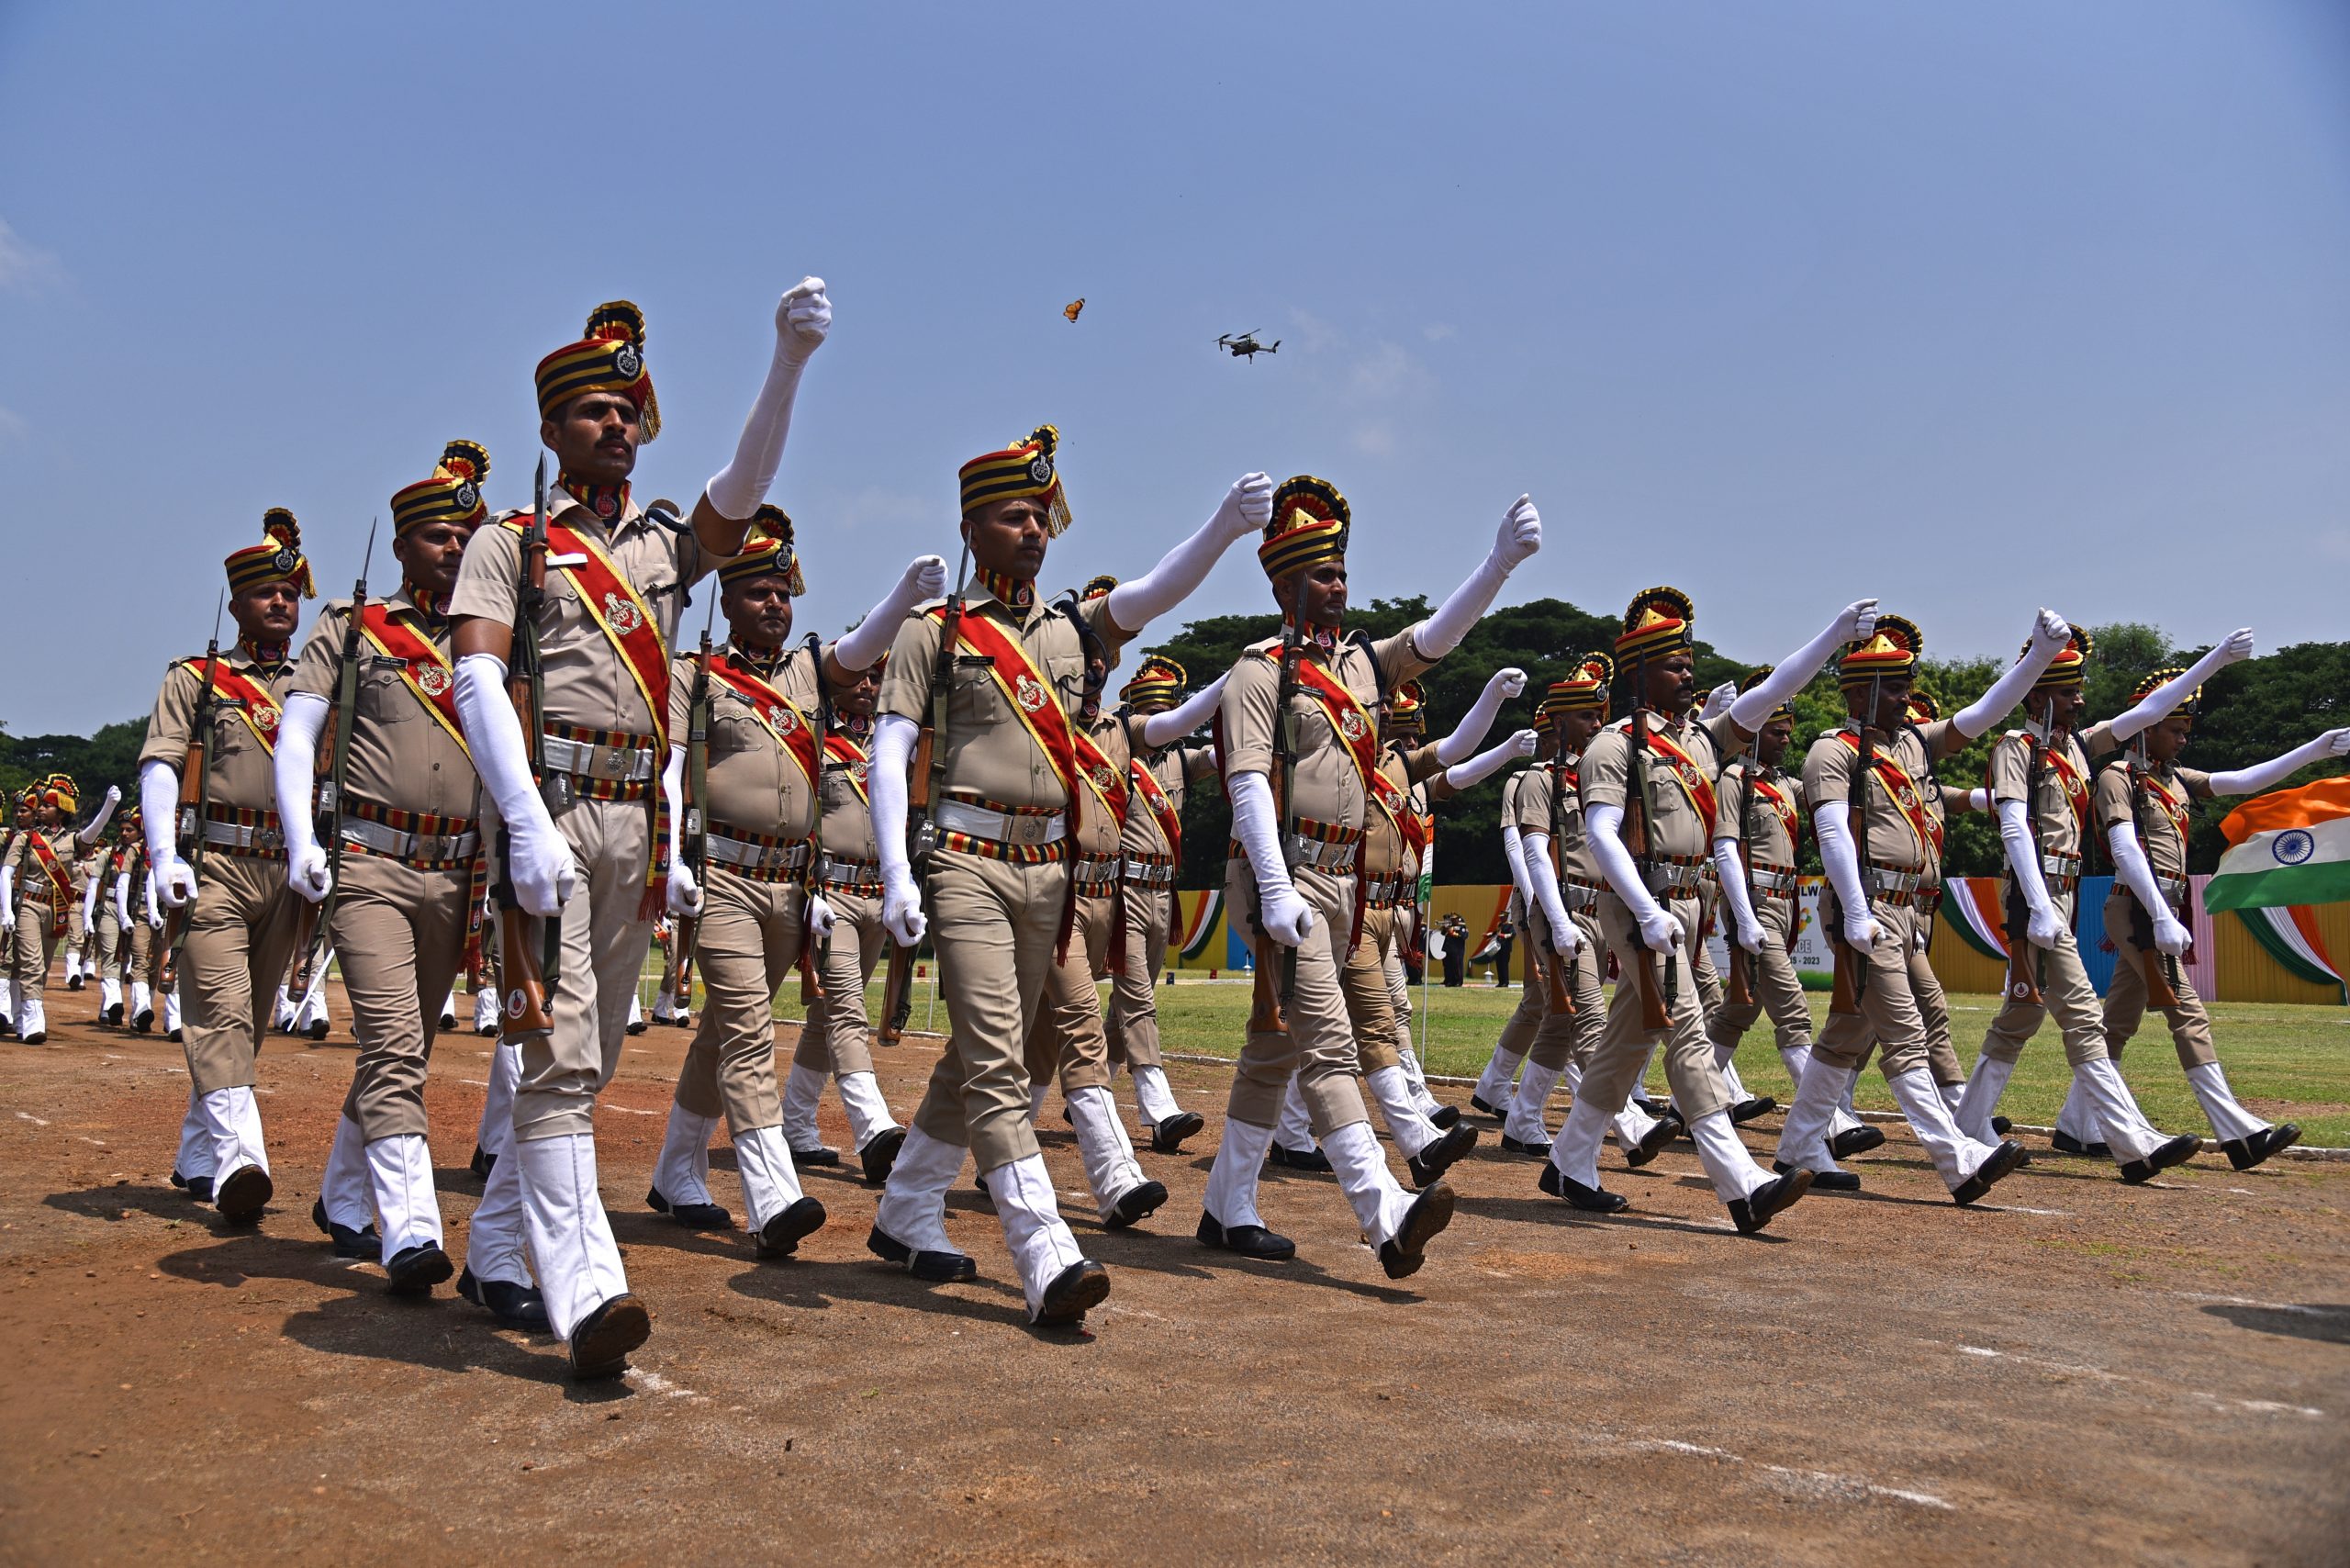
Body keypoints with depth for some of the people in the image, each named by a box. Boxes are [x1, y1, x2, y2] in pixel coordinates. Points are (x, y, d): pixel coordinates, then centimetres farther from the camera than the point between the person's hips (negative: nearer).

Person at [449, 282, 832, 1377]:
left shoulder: (665, 547, 19)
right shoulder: (508, 544, 7)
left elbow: (746, 481, 0)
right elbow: (476, 679, -6)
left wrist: (791, 356, -16)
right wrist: (526, 823, -21)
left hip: (636, 822, 5)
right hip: (544, 808, -5)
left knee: (589, 1056, 9)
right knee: (559, 1051, -11)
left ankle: (504, 1238, 24)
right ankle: (584, 1291, -13)